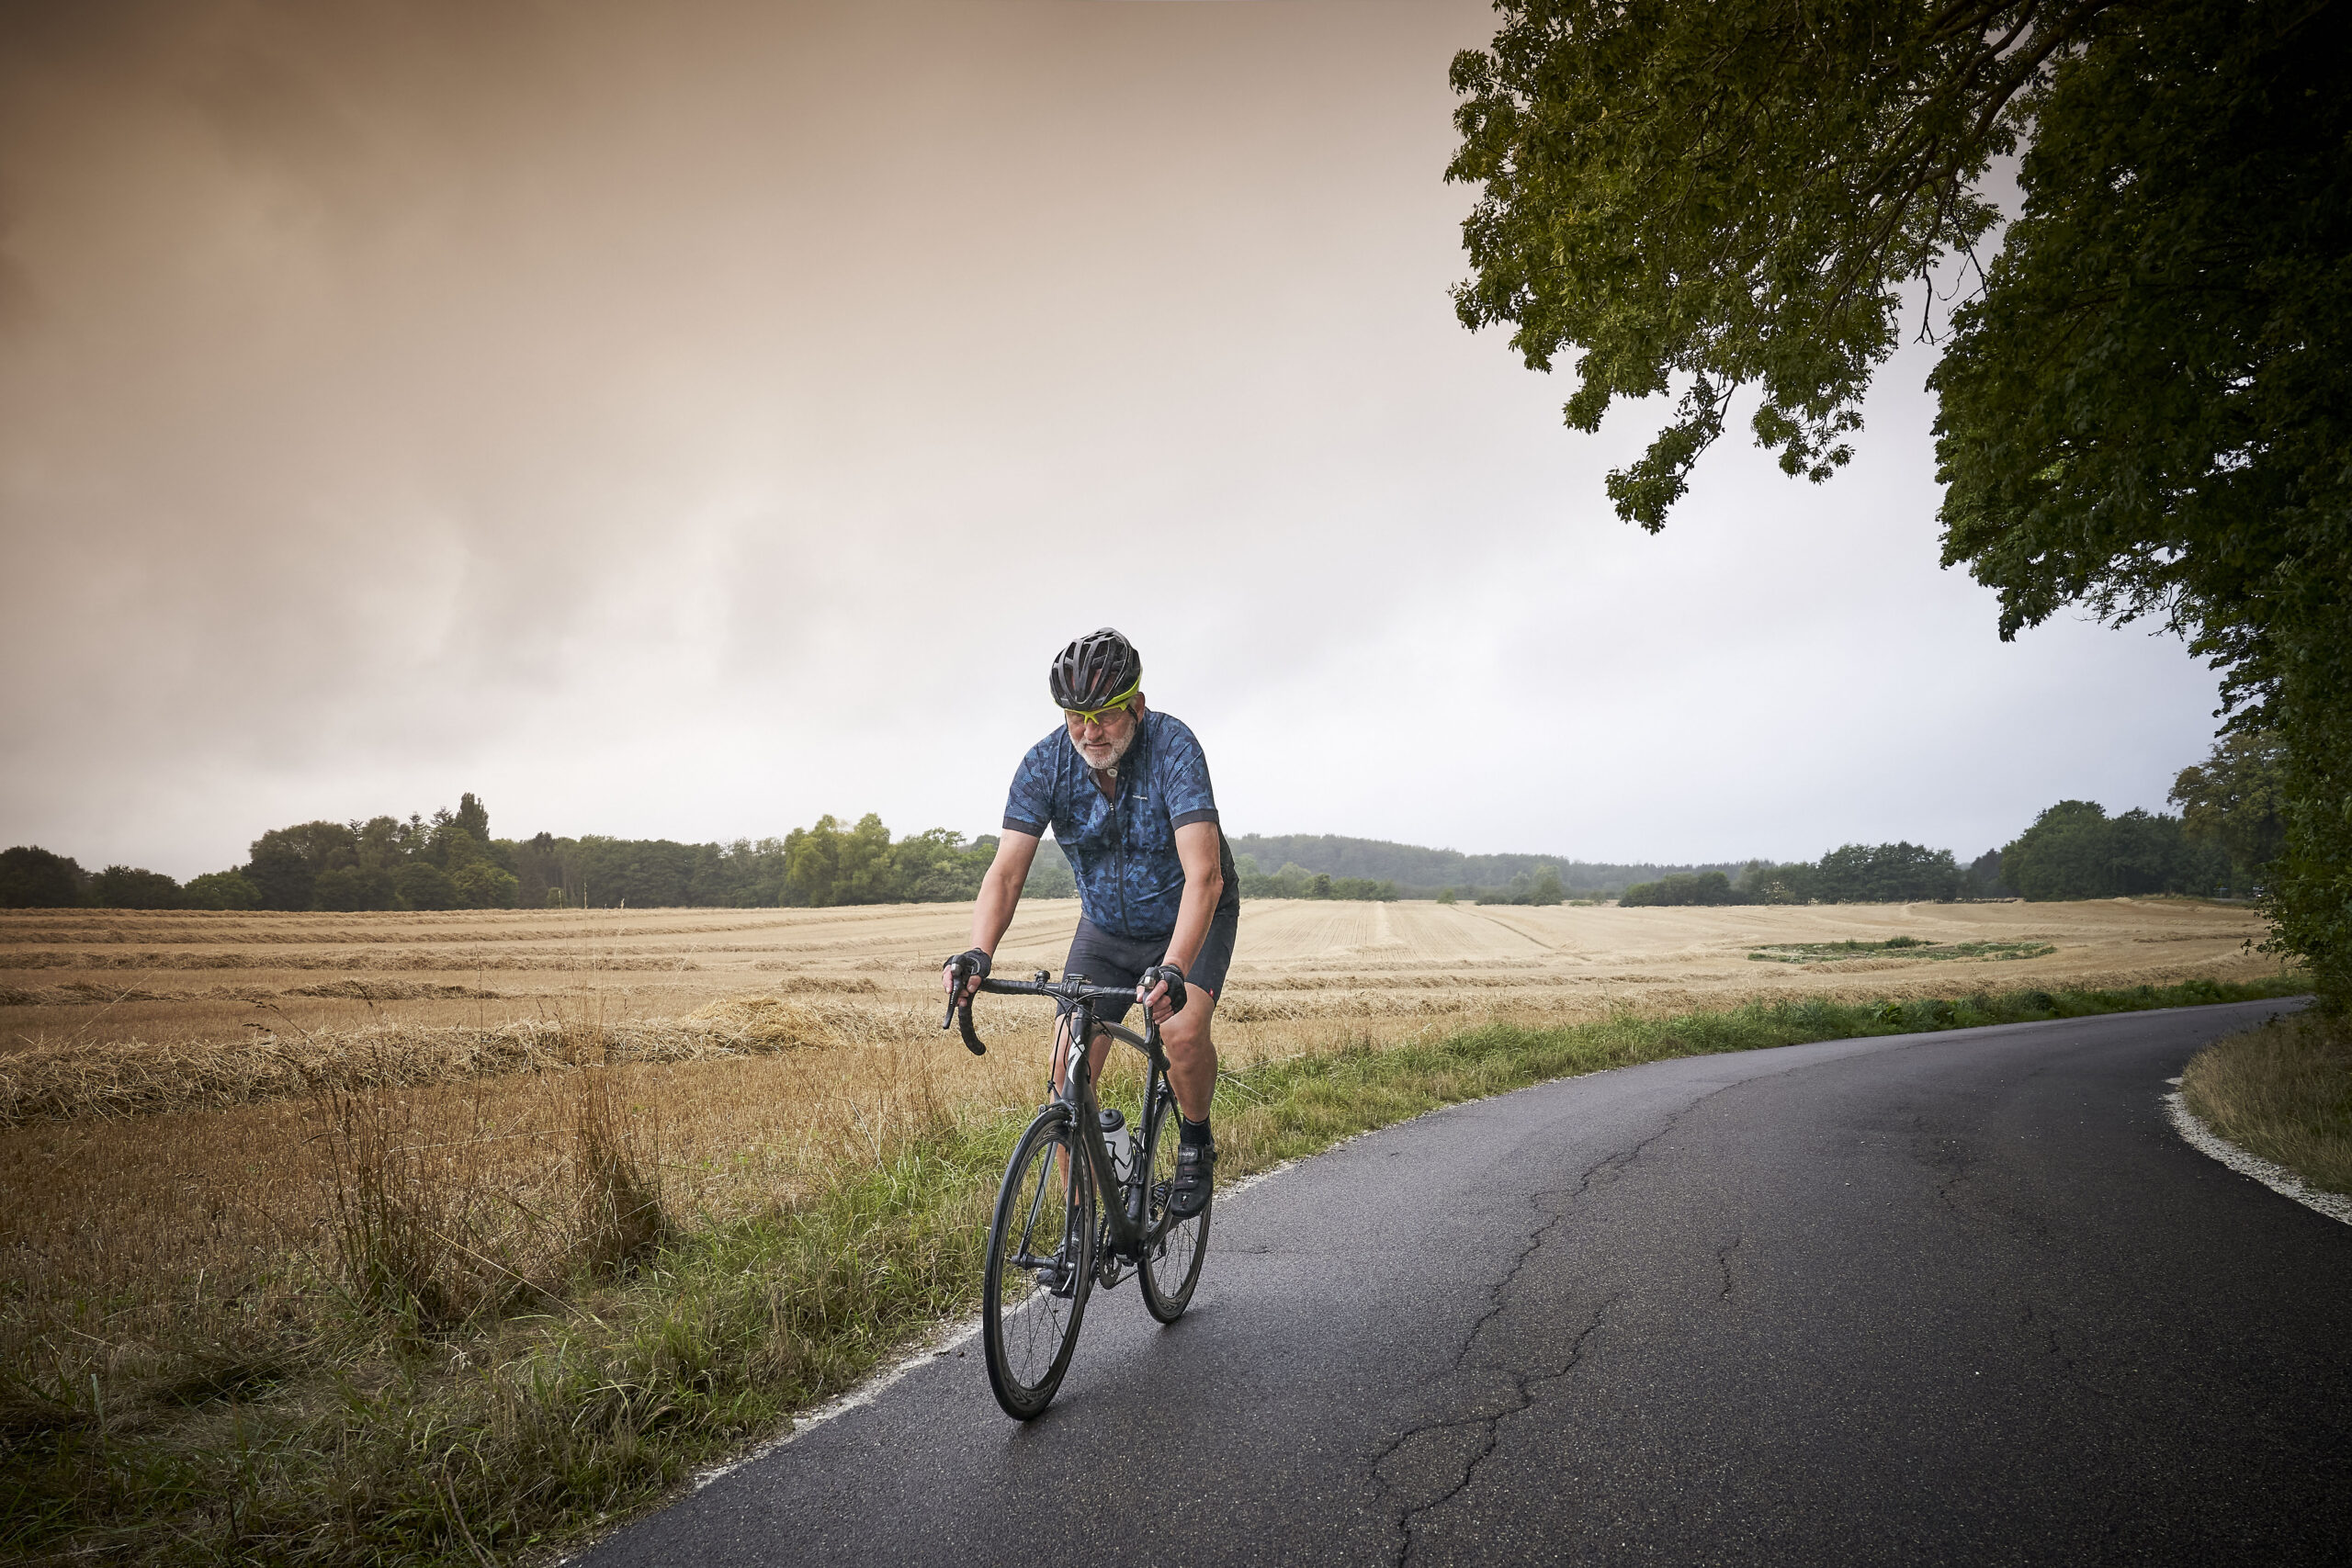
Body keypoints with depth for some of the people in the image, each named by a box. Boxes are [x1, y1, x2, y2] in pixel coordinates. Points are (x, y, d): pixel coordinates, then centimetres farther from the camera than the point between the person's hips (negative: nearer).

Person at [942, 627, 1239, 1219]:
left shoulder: (1172, 746, -30)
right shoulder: (1045, 763, -20)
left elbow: (1203, 876, -39)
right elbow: (1006, 872, -24)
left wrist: (1172, 969, -54)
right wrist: (978, 955, -42)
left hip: (1190, 918, -3)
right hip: (1105, 926, 3)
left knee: (1184, 1033, -28)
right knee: (1069, 1070, -8)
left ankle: (1195, 1142, 4)